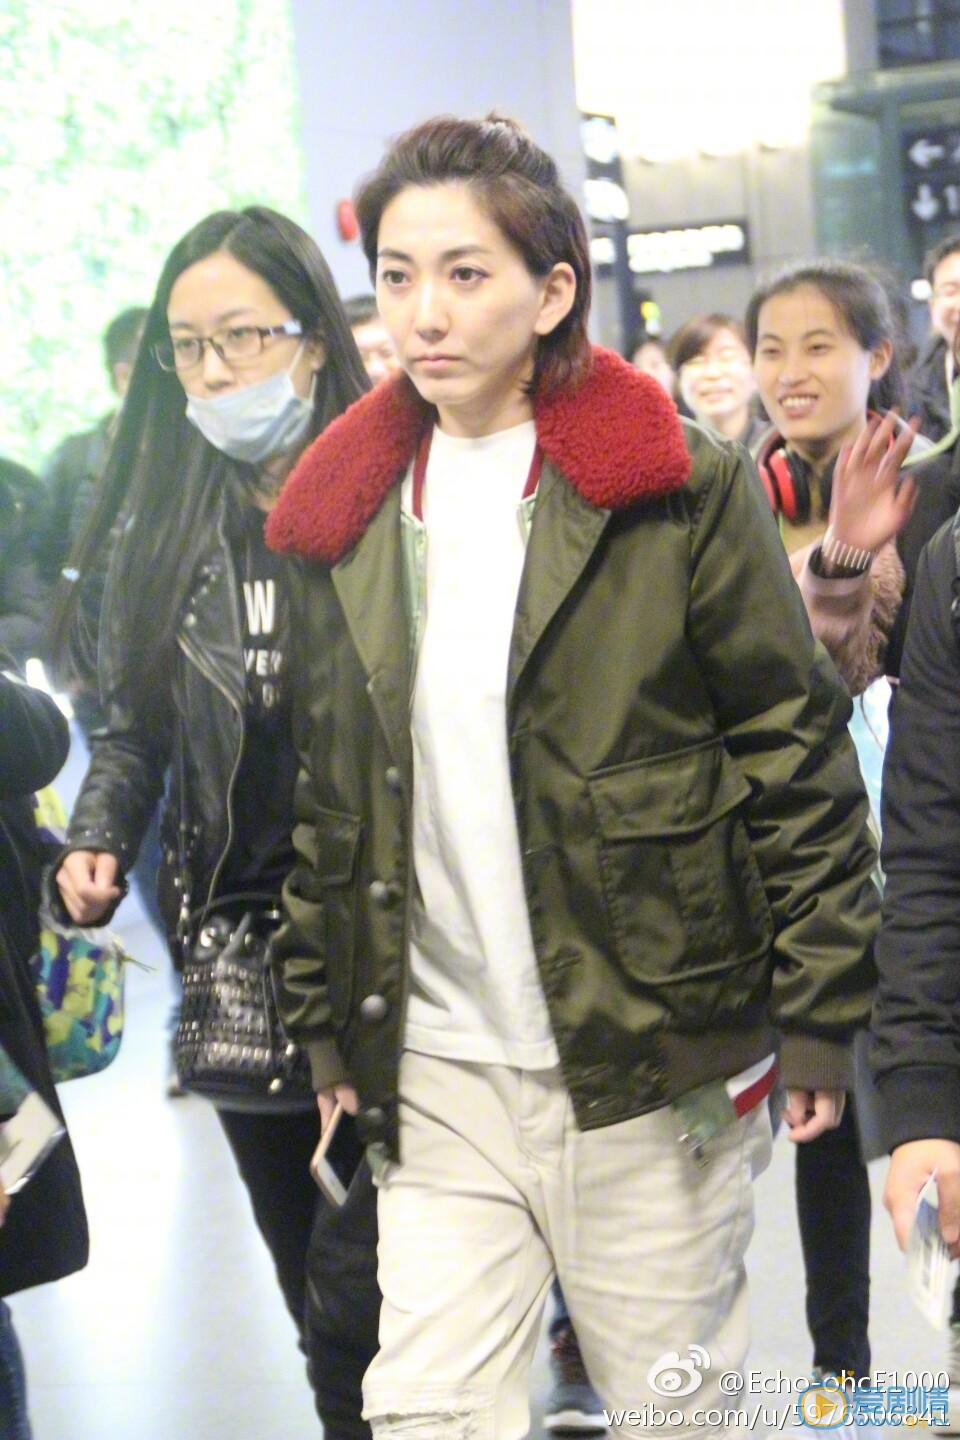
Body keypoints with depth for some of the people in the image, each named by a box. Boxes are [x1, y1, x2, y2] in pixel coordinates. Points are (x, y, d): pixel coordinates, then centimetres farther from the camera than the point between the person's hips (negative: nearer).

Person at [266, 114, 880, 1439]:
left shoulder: (682, 493, -6)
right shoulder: (346, 515, 7)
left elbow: (800, 760, -5)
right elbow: (323, 788, 13)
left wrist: (823, 1015, -6)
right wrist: (323, 1023, 11)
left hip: (656, 1067, -3)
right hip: (436, 1079, 3)